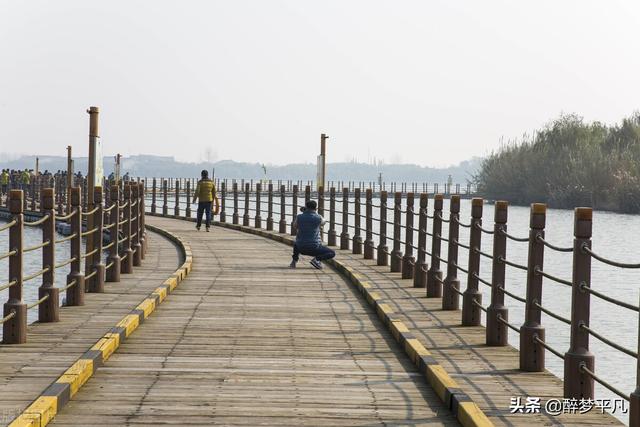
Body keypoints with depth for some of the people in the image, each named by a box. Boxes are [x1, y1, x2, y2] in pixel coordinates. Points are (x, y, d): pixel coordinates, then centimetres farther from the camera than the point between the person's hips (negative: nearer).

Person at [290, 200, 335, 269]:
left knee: (296, 243, 38)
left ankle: (294, 260, 15)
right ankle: (317, 259, -12)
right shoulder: (318, 218, -9)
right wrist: (315, 213, 25)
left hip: (301, 248, 4)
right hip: (314, 248, -3)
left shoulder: (299, 217, -4)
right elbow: (322, 223, 16)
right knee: (332, 253, 13)